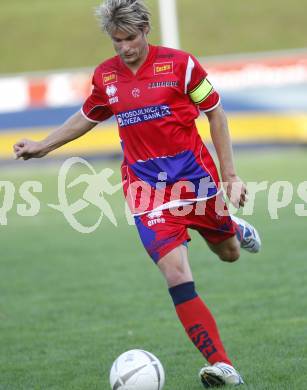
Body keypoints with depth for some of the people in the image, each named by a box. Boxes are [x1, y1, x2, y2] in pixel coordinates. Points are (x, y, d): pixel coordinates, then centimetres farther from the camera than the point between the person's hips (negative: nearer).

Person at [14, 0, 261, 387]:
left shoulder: (179, 64, -8)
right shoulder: (105, 76, 2)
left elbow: (215, 112, 0)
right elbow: (86, 118, 22)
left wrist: (229, 174, -2)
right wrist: (41, 146, 19)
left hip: (193, 174, -1)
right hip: (146, 185, 1)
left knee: (228, 253, 19)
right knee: (176, 275, -16)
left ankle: (234, 228, 60)